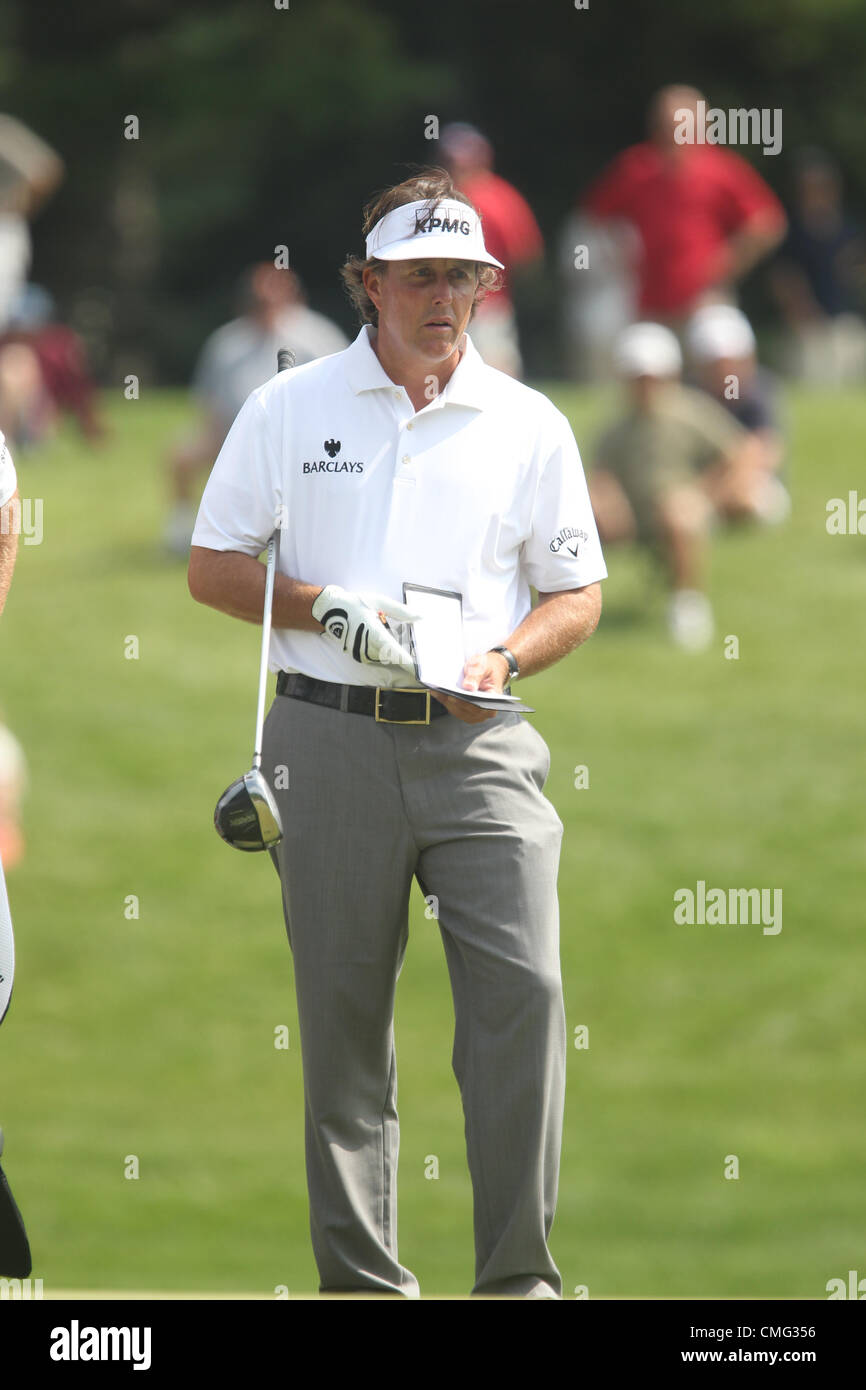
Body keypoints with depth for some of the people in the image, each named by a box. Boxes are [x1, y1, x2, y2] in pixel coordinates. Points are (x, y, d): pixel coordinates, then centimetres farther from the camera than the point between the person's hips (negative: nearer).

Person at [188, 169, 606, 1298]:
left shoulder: (529, 425, 9)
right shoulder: (288, 409, 7)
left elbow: (578, 597, 13)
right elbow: (213, 567, 8)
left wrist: (502, 659, -7)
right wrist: (328, 607, -9)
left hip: (479, 742, 0)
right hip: (330, 743, 0)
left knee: (523, 989, -14)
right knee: (343, 1013, 2)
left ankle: (520, 1275, -9)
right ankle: (360, 1277, 9)